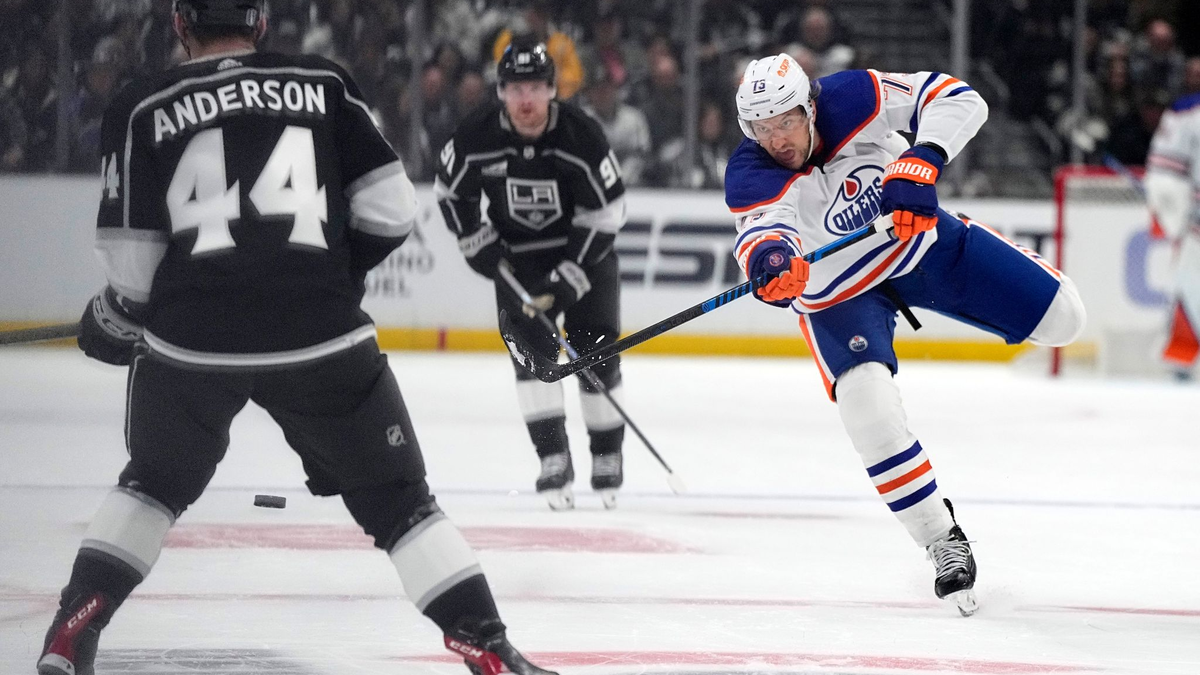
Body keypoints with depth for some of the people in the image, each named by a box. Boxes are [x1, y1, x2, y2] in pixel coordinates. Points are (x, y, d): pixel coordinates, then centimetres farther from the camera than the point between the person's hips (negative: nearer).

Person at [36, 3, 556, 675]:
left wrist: (111, 323, 24)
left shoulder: (142, 109, 5)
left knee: (155, 485, 27)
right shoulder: (324, 84, 7)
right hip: (321, 336, -1)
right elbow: (389, 210, 4)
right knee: (398, 499, 11)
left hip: (190, 338, 1)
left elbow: (131, 259, 3)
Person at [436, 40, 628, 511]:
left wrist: (566, 280, -22)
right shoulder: (476, 138, -19)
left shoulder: (582, 136, -25)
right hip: (517, 254, 1)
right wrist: (480, 246, -5)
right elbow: (451, 191, 2)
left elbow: (606, 214, -20)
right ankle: (554, 460, -13)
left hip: (583, 252, -1)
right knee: (532, 348, -13)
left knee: (596, 351, -2)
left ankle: (607, 456, 15)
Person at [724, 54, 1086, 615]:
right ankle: (941, 540, -7)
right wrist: (768, 257, -71)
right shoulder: (751, 177, -27)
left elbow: (958, 100, -25)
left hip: (923, 238, 1)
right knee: (868, 408, -25)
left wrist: (921, 162, -42)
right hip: (838, 288, -1)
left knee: (1061, 319, 0)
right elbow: (763, 228, -46)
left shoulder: (853, 99, -25)